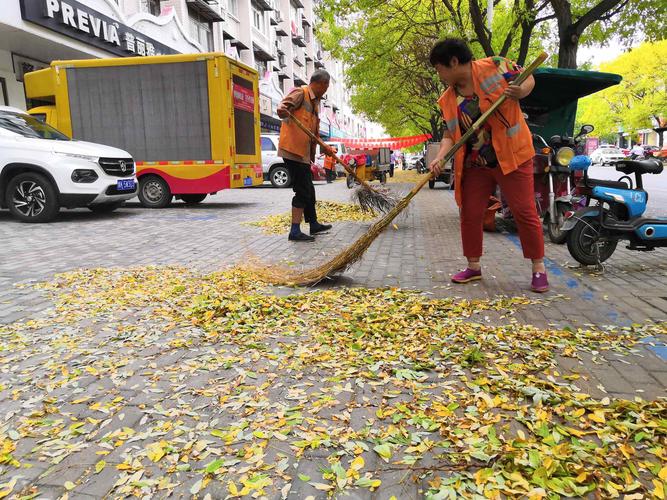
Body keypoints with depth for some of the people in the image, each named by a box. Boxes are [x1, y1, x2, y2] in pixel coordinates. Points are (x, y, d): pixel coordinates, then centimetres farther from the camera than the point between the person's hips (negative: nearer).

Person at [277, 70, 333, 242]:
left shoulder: (315, 101, 23)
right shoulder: (300, 92, -7)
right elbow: (284, 106, -25)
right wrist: (282, 110, -46)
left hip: (304, 152, 10)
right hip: (293, 149, -10)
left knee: (308, 189, 18)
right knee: (303, 191, -10)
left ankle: (314, 224, 31)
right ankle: (295, 231, -7)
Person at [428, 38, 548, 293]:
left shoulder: (495, 67, -8)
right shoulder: (448, 100, 4)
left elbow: (528, 78, 4)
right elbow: (450, 133, 3)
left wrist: (520, 91, -18)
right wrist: (440, 157, -14)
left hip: (512, 155, -5)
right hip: (475, 164, 5)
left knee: (525, 211, -4)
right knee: (469, 213, 5)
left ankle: (539, 269, 9)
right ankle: (474, 267, 20)